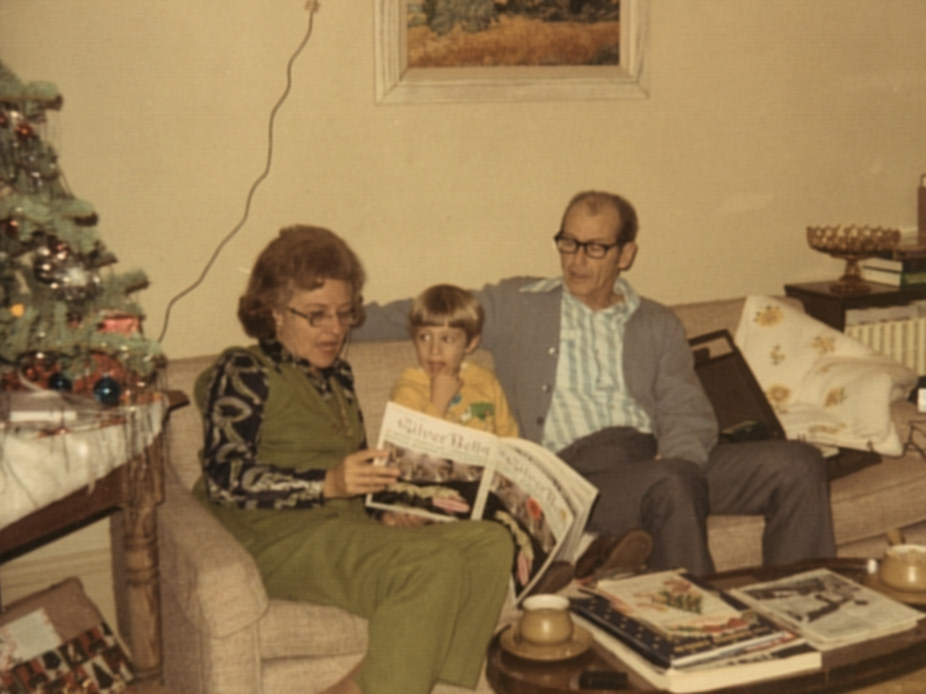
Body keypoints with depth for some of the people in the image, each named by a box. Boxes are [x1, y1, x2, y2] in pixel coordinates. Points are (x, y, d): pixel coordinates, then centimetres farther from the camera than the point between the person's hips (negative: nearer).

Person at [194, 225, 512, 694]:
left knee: (491, 544, -16)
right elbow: (224, 479, -11)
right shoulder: (244, 374, 2)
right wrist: (326, 483, -21)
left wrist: (393, 481, 7)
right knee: (436, 566, -30)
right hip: (281, 541, -8)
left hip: (353, 531, 8)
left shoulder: (336, 376, 26)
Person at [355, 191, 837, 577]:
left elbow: (689, 415, 9)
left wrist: (670, 459, -14)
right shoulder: (516, 305, 17)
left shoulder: (658, 326, 21)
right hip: (578, 471, -3)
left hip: (660, 462, 4)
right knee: (675, 484, -36)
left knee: (798, 465, -17)